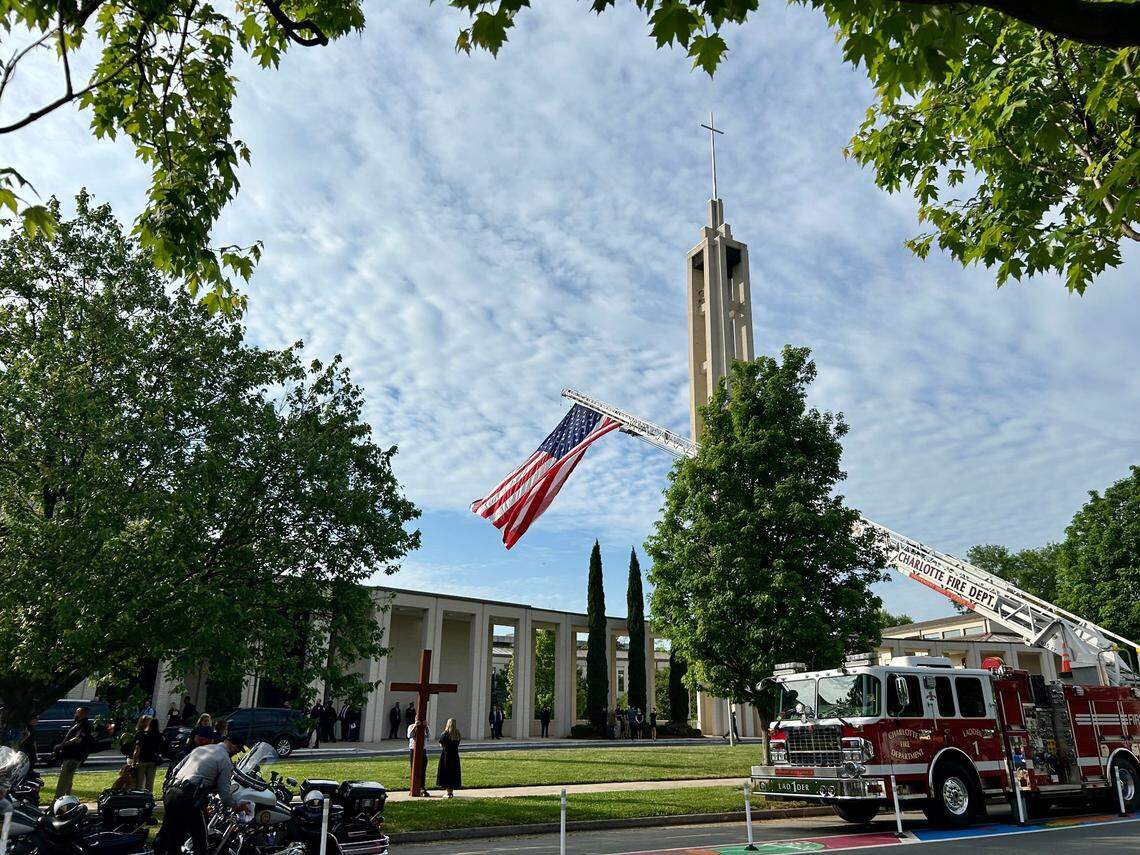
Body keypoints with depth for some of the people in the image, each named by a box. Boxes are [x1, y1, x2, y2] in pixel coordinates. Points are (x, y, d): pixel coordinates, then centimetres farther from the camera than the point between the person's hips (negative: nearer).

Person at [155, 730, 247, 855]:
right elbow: (224, 792, -3)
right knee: (199, 840, 3)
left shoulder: (200, 748, 21)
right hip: (189, 800, -8)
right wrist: (237, 806, 11)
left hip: (169, 793, 8)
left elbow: (176, 769, 22)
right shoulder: (226, 760, -1)